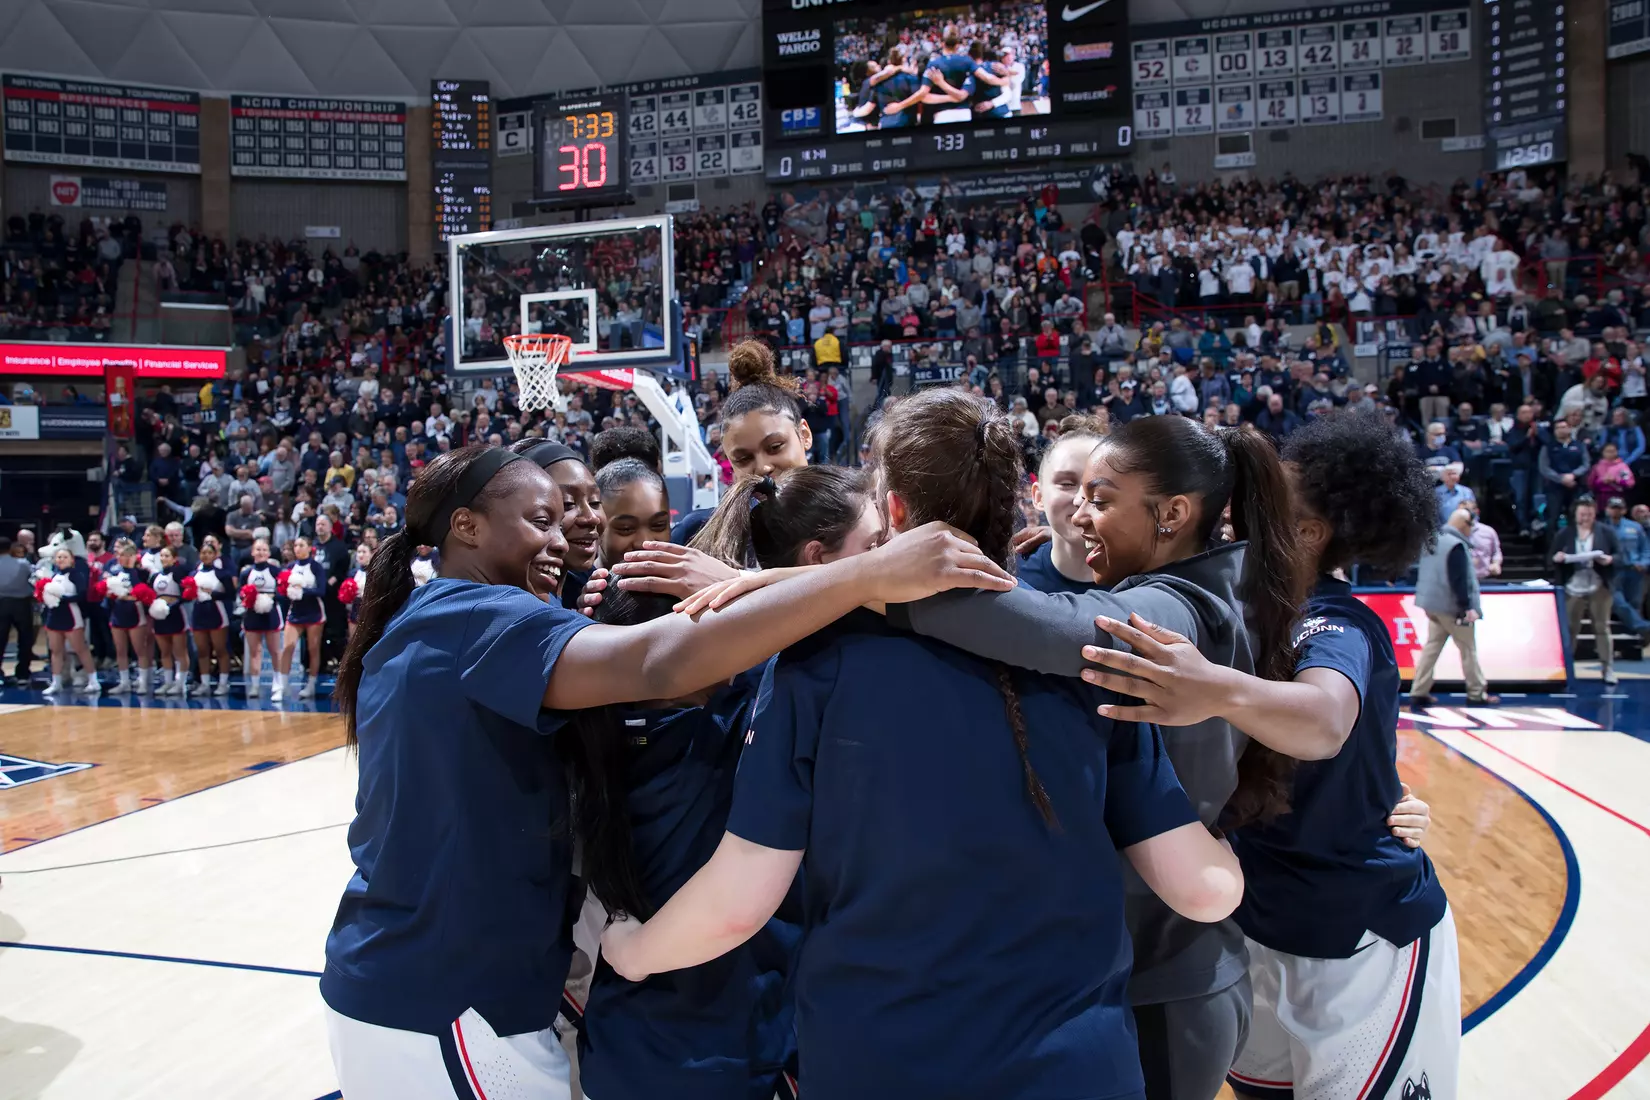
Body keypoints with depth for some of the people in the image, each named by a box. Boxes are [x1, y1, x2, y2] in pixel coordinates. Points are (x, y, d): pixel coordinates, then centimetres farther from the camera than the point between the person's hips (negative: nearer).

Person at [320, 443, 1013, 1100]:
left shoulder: (409, 628, 9)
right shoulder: (480, 618, -21)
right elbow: (657, 663, -39)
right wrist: (872, 572, -43)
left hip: (385, 986, 9)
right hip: (447, 1006, -9)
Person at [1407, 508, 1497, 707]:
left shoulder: (1434, 540, 10)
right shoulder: (1457, 545, -18)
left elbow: (1425, 574, 19)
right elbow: (1459, 580, -22)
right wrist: (1467, 607, -20)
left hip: (1432, 603, 8)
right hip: (1451, 606, -8)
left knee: (1432, 646, 9)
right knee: (1468, 649, 4)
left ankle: (1418, 692, 5)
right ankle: (1477, 693, 12)